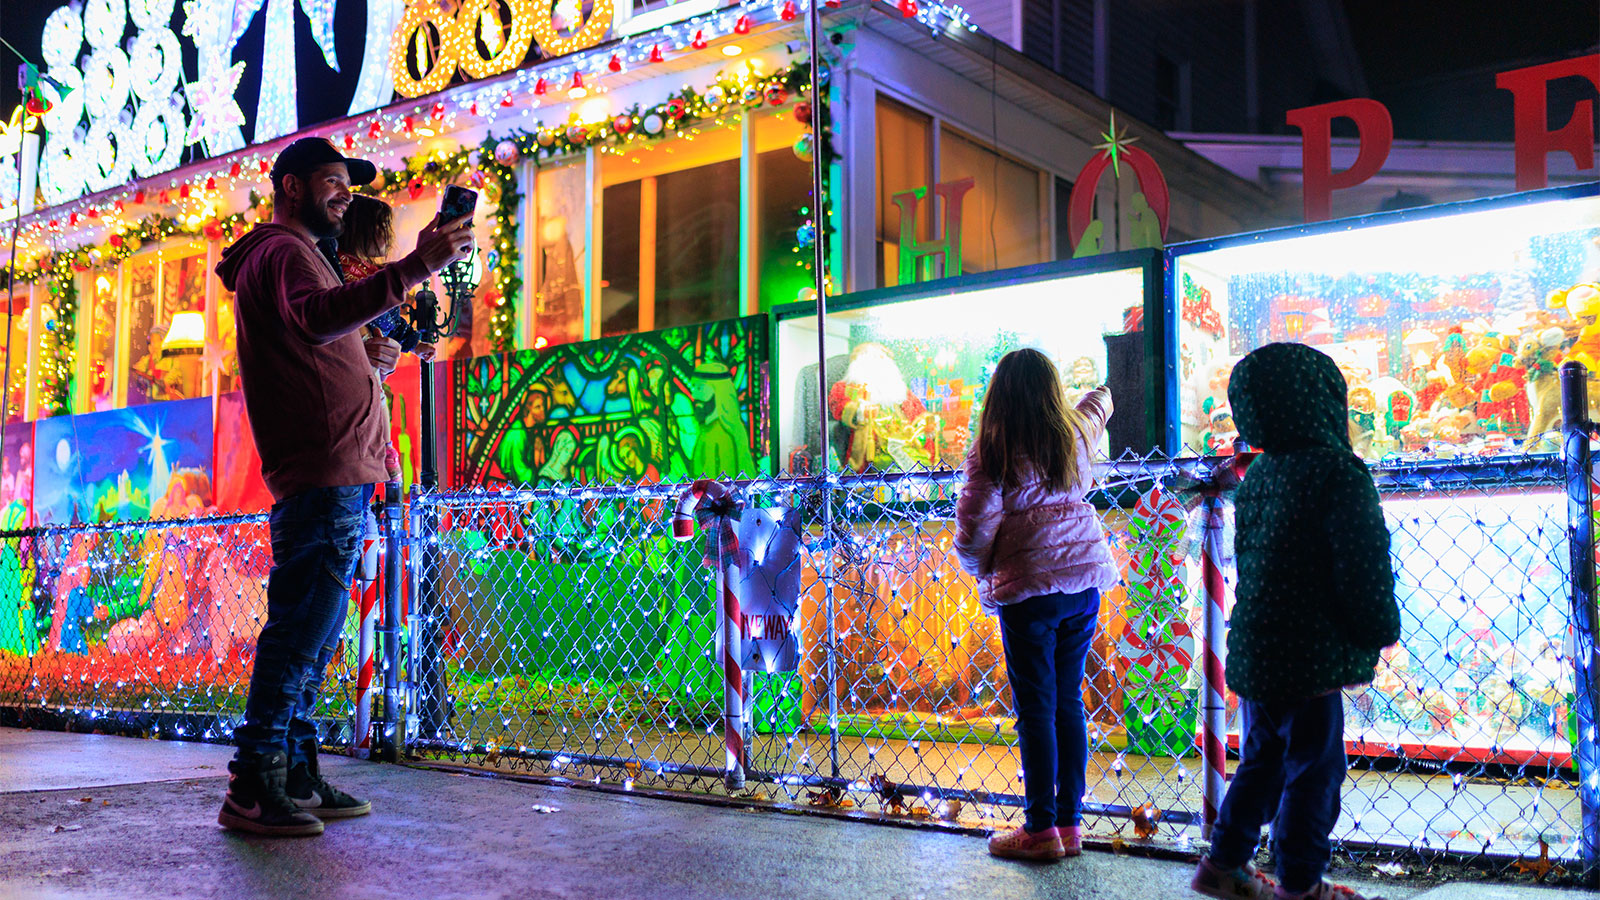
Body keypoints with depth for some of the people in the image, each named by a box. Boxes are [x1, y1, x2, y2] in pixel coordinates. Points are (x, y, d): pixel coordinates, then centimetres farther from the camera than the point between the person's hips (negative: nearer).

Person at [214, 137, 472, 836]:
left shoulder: (290, 254, 29)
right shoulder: (282, 252, -4)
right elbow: (319, 316, -28)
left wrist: (362, 358, 14)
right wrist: (417, 266, -38)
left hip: (337, 476, 11)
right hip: (325, 472, -11)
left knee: (310, 632, 12)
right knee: (301, 630, -11)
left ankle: (295, 776, 19)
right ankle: (253, 787, -8)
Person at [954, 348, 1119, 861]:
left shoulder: (993, 454, -8)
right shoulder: (1077, 434, 8)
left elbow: (973, 529, -12)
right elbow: (1097, 405, 33)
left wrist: (981, 567, 9)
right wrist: (1100, 395, 56)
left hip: (1028, 587, -5)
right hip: (1084, 579, 5)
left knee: (1035, 708, 1)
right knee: (1069, 703, 12)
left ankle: (1040, 829, 6)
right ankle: (1070, 822, 17)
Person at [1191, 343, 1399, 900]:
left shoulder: (1259, 473, 8)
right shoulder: (1338, 470, -15)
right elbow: (1364, 564, -16)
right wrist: (1382, 628, -2)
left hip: (1254, 648, 8)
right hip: (1309, 653, -8)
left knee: (1263, 759, 19)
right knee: (1313, 767, 5)